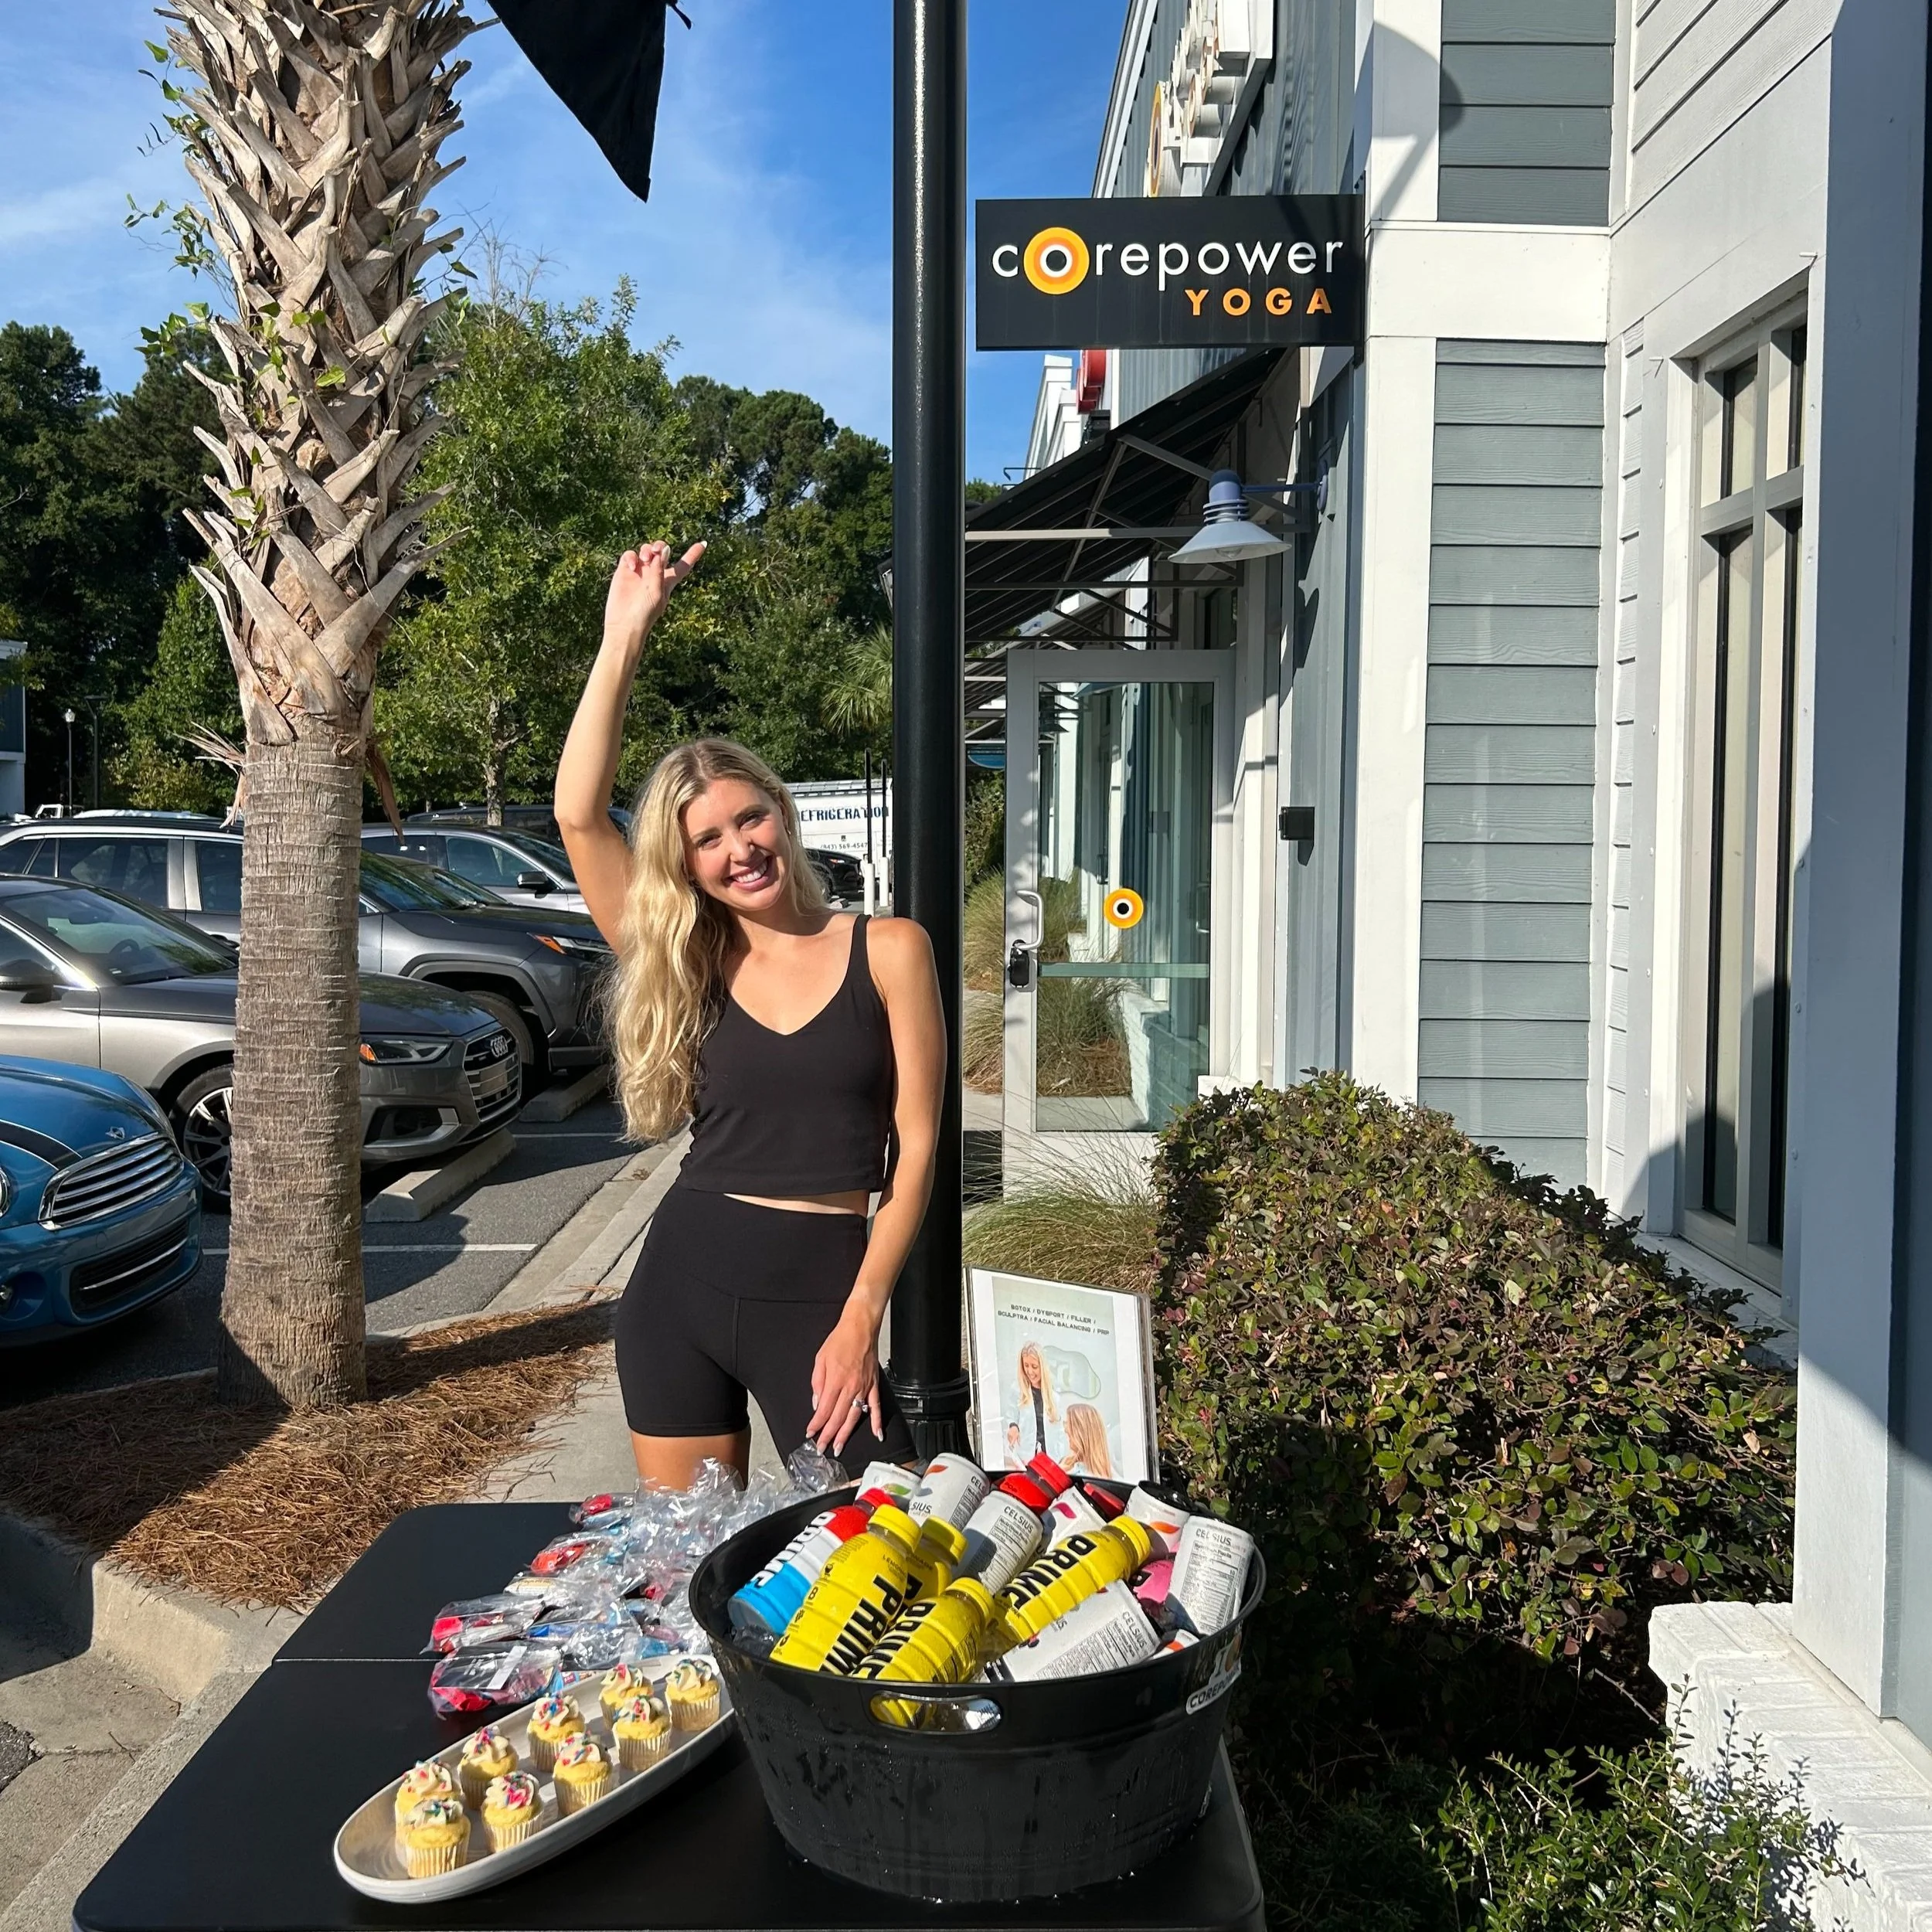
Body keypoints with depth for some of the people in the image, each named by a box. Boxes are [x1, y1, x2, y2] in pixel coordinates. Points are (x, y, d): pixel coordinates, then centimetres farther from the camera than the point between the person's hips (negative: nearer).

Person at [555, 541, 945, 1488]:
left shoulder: (889, 949, -2)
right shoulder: (689, 969, 5)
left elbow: (916, 1145, -4)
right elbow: (578, 816, -5)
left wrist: (860, 1317, -10)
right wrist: (623, 639, -5)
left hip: (820, 1287, -3)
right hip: (681, 1280, 3)